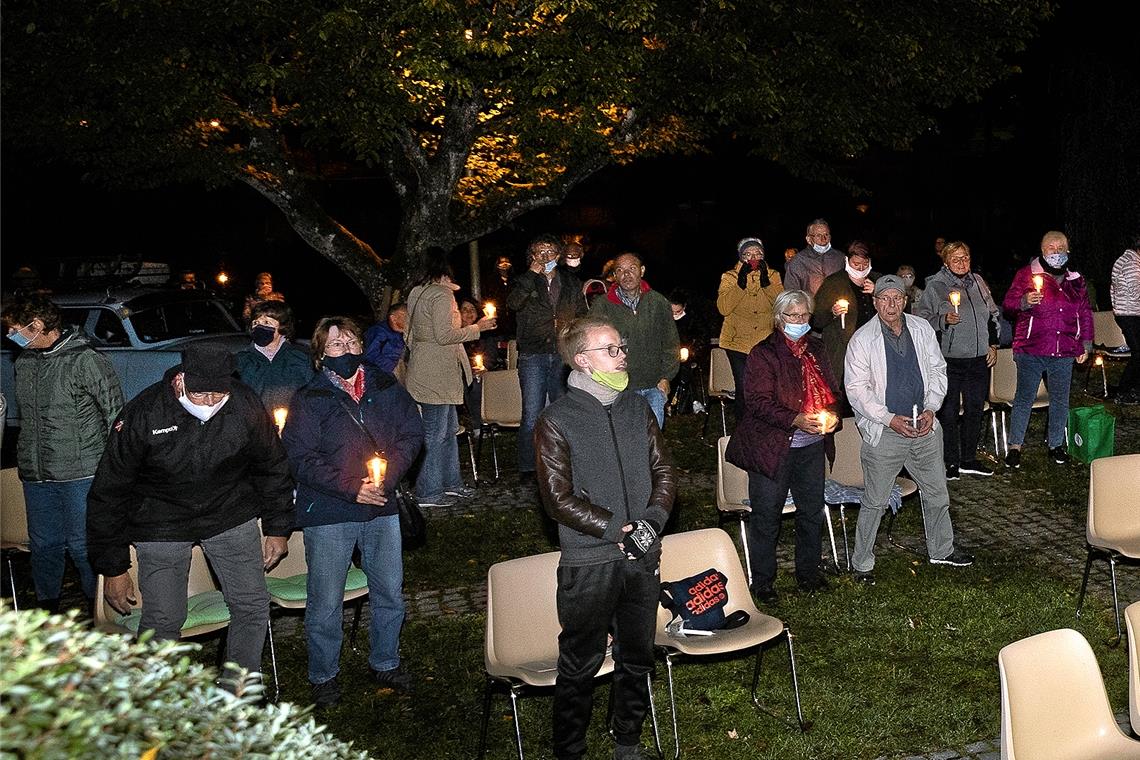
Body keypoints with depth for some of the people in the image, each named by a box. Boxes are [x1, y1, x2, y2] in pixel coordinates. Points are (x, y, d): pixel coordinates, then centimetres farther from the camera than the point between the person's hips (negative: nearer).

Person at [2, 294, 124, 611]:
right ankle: (47, 607, 30)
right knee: (43, 544, 14)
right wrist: (26, 460, 20)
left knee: (82, 544, -1)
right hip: (35, 475, 6)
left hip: (81, 472, -6)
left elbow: (116, 413, -8)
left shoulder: (85, 360, -11)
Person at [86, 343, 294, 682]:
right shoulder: (142, 415, -22)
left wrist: (277, 528, 7)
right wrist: (113, 568, -8)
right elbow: (109, 493, -12)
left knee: (253, 606, 3)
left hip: (231, 514, 3)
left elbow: (272, 467, 4)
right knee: (163, 620, -7)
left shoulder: (247, 406, -15)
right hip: (163, 524, -2)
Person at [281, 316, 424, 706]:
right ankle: (323, 676, 26)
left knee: (390, 593, 15)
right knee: (326, 603, 5)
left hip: (382, 507, 4)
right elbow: (301, 459, -12)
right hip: (328, 513, -3)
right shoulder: (309, 399, -6)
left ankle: (385, 663, 36)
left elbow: (412, 434, 3)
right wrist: (351, 487, -19)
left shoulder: (386, 388, 4)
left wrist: (387, 475, -13)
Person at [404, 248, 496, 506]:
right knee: (436, 434, -3)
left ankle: (450, 483, 26)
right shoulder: (441, 294, -15)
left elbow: (410, 335, 19)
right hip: (436, 375, -10)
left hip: (425, 368, 10)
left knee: (449, 429, 17)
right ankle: (429, 493, 4)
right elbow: (444, 335, -20)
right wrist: (477, 327, -10)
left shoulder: (417, 292, 14)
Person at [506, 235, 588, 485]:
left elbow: (583, 315, 20)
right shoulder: (525, 282, 5)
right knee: (532, 415, -4)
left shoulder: (571, 283, 14)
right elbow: (513, 303, -16)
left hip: (565, 356, 3)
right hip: (533, 356, -3)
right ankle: (527, 469, 4)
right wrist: (532, 274, -16)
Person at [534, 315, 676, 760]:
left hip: (643, 557, 5)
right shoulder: (557, 421, -10)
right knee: (581, 664, 6)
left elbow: (663, 471, 8)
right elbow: (558, 497, -13)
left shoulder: (637, 409, 6)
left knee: (637, 656, 17)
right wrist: (616, 529, -17)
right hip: (588, 562, -5)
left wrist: (652, 520, -9)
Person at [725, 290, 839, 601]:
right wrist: (795, 420, -26)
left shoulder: (816, 349, 11)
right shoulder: (763, 354, -9)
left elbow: (832, 389, 18)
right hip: (773, 446, -6)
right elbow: (757, 401, -16)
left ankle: (808, 572, 32)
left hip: (813, 446, 6)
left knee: (812, 510, 15)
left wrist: (832, 413, -4)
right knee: (767, 514, 2)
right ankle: (762, 581, 15)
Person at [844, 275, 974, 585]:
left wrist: (931, 409, -4)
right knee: (874, 502, 3)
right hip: (884, 432, -4)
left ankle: (942, 550, 39)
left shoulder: (922, 329, 2)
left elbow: (937, 370, 10)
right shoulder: (862, 339, -11)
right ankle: (862, 564, 17)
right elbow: (856, 389, -11)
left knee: (937, 494, 18)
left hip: (923, 428, 5)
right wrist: (890, 420, -17)